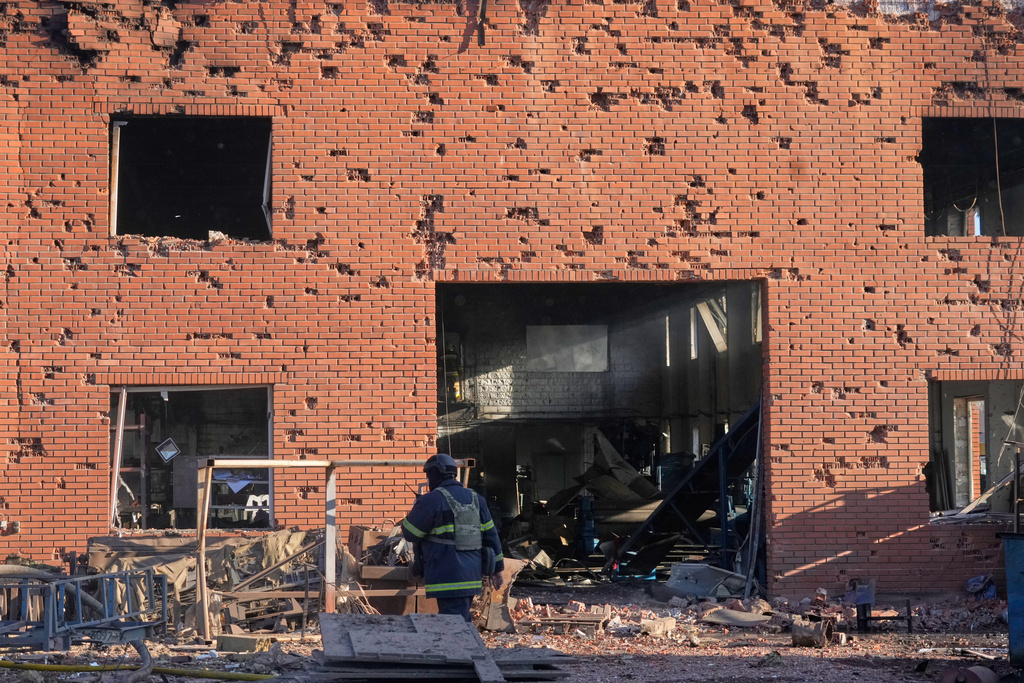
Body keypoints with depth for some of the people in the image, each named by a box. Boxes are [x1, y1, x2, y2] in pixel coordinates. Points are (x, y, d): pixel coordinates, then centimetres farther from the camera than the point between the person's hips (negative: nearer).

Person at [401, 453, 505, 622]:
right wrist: (496, 567, 20)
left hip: (449, 578, -8)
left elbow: (410, 533, -3)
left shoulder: (432, 500, -10)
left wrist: (414, 512, 16)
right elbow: (491, 534, 13)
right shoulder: (474, 499, 12)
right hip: (471, 575, 8)